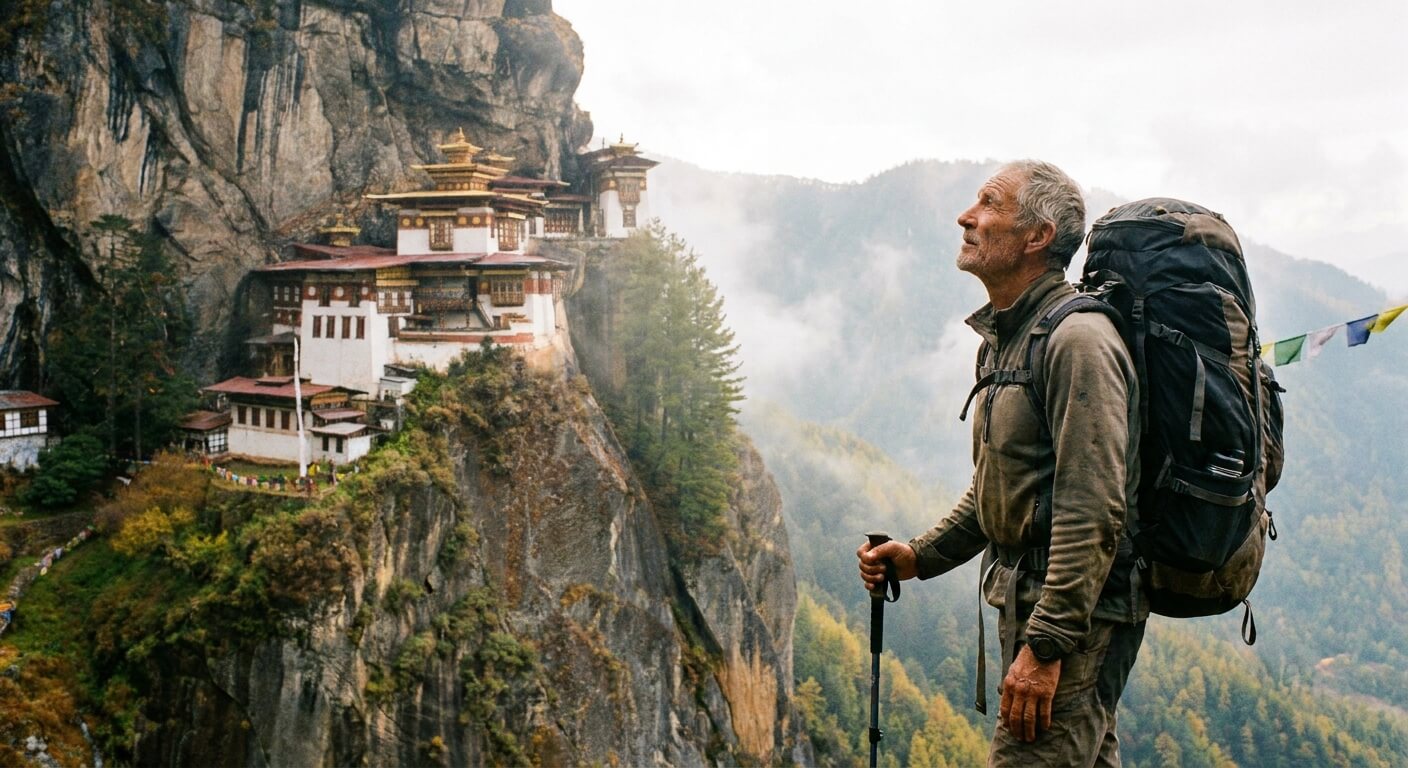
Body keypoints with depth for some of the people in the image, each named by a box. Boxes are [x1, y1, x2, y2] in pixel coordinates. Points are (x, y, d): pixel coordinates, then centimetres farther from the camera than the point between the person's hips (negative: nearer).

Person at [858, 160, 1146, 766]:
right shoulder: (1003, 339, 14)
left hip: (1074, 612, -10)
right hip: (1025, 597, 10)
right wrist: (919, 557, 11)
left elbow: (1094, 513, -24)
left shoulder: (1078, 339, -18)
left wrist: (1045, 646, -25)